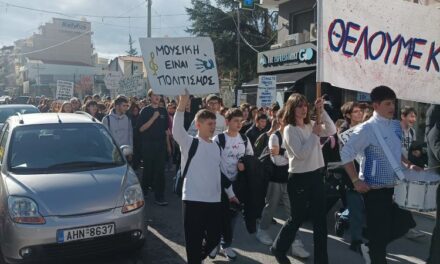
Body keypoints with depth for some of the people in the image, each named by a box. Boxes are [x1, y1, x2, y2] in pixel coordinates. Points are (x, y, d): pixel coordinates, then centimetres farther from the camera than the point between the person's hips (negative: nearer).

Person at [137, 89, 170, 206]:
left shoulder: (163, 111, 10)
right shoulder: (145, 111, -1)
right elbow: (141, 129, -11)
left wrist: (168, 144, 13)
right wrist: (153, 118, -18)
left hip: (161, 144, 3)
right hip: (148, 144, -3)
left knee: (160, 171, 0)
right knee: (148, 170, 6)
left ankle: (159, 197, 2)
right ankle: (144, 190, 27)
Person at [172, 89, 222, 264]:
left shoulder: (216, 146, 12)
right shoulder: (189, 143, -5)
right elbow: (177, 130, -25)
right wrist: (182, 105, -35)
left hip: (214, 200, 6)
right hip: (193, 199, -5)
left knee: (214, 238, 14)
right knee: (194, 241, 2)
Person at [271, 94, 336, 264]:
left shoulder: (310, 125, 7)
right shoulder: (290, 130, -12)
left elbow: (332, 131, 2)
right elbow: (301, 154, -22)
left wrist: (322, 112, -5)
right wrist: (314, 134, -16)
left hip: (316, 175, 6)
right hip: (299, 178, -6)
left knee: (320, 219, 9)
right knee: (297, 218, 8)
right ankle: (278, 248, 32)